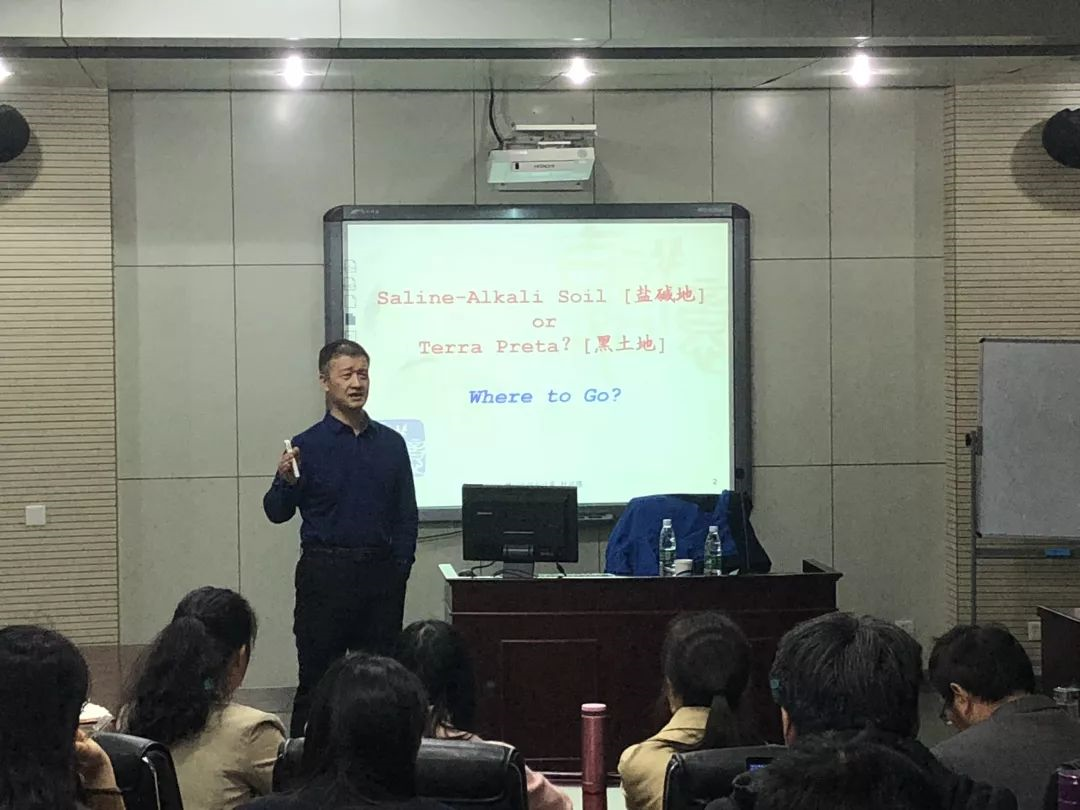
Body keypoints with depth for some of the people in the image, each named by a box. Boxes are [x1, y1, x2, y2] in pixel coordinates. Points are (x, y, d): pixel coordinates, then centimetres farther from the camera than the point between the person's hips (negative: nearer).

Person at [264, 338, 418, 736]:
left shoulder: (391, 443, 9)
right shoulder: (307, 445, -1)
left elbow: (406, 514, 12)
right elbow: (277, 513, 1)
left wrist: (401, 566, 3)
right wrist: (286, 481, -18)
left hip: (381, 573, 3)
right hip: (326, 572, -3)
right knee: (316, 680, 1)